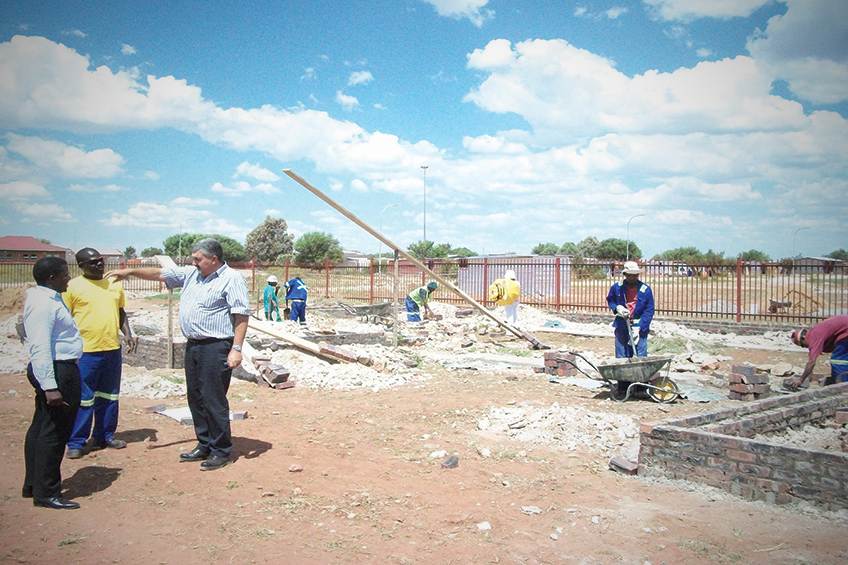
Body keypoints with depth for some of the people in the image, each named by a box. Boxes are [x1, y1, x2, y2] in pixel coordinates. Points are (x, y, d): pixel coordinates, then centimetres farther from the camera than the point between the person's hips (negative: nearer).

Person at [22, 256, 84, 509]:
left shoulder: (49, 298, 14)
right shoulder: (44, 304, -19)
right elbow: (40, 348, -25)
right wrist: (50, 386, -29)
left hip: (61, 370, 11)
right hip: (57, 372, -11)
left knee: (41, 429, 17)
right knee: (54, 433, -4)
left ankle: (33, 485, 28)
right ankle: (46, 493, 4)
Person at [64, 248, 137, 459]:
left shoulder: (114, 284, 11)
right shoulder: (73, 287, -4)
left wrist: (128, 334, 5)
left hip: (112, 349, 5)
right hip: (85, 351, -5)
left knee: (109, 396, 14)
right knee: (83, 399, 0)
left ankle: (105, 436, 26)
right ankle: (76, 443, 11)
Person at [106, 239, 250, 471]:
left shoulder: (232, 279, -9)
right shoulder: (190, 274, 15)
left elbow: (241, 315, -14)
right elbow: (159, 273, 23)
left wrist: (236, 349, -20)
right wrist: (130, 271, 17)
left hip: (216, 347, -8)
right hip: (193, 345, 8)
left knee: (214, 399, -6)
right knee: (196, 398, 13)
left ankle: (221, 451, 6)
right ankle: (204, 445, 25)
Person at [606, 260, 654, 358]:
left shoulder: (646, 290, -6)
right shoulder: (617, 287, -1)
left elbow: (649, 311, -5)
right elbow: (610, 300, 16)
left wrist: (639, 328, -13)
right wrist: (617, 308, -6)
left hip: (640, 328, -2)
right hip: (621, 327, 2)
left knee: (641, 357, -4)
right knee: (621, 357, 8)